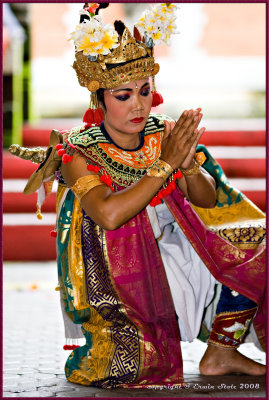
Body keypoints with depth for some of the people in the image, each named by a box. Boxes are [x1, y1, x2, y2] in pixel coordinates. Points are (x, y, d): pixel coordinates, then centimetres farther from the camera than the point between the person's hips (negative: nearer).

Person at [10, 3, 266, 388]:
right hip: (122, 277, -5)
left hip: (174, 252, 5)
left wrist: (189, 165, -25)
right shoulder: (80, 153, -15)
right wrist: (166, 164, -31)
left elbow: (208, 200, -2)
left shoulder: (164, 135, -2)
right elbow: (109, 215, -32)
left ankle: (221, 353, 8)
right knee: (130, 366, -26)